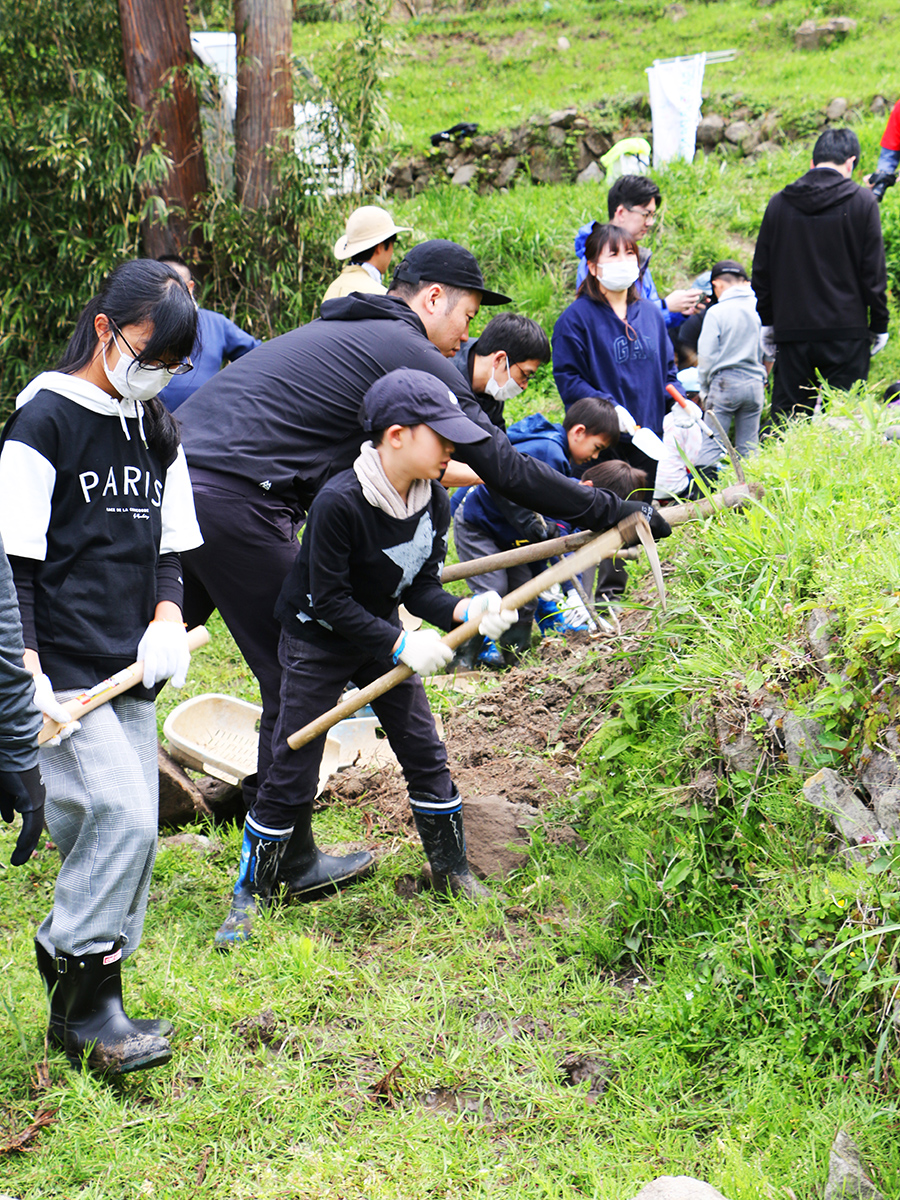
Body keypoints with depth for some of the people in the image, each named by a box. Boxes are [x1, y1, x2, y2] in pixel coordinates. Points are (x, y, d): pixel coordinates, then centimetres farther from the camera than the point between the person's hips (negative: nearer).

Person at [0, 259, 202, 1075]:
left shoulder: (158, 427, 14)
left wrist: (168, 611, 0)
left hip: (132, 667, 8)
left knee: (126, 829, 7)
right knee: (120, 816, -17)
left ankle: (82, 997, 20)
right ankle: (85, 1007, -4)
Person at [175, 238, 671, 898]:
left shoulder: (338, 333, 28)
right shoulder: (412, 355, -2)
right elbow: (505, 467, -4)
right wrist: (617, 513, 4)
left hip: (173, 469, 9)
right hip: (235, 503, -9)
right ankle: (293, 864, 12)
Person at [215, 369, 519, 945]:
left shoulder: (434, 503, -8)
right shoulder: (339, 502, -30)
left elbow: (422, 589, -4)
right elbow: (330, 600, -26)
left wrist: (465, 610, -24)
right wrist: (401, 644, -28)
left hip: (384, 637, 6)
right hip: (317, 642, -6)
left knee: (425, 752, 7)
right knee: (292, 774, -3)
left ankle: (452, 869, 26)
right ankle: (251, 893, 12)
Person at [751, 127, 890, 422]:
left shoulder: (779, 202, 5)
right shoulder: (862, 201, -3)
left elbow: (761, 271, 10)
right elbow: (874, 272, -2)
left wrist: (766, 321, 19)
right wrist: (879, 325, 7)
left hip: (792, 331, 3)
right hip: (846, 331, -2)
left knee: (786, 417, 7)